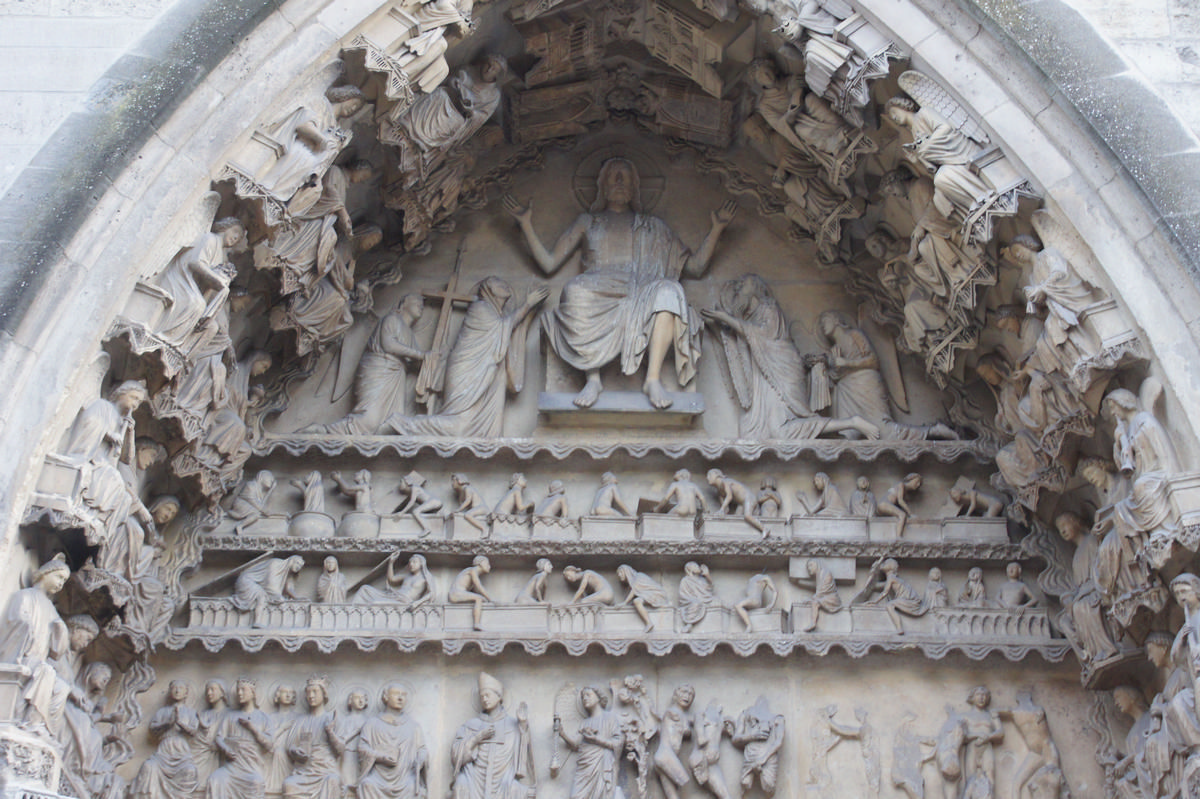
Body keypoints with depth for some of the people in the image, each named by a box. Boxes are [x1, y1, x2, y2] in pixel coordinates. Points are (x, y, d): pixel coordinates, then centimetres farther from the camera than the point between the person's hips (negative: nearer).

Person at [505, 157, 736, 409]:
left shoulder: (654, 226, 32)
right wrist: (526, 223, 15)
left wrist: (716, 229, 16)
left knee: (668, 291, -35)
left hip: (643, 295, 1)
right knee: (576, 290, -36)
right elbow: (549, 263, 20)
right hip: (600, 298, 0)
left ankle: (653, 378, -41)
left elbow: (694, 267, 23)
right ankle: (593, 378, -34)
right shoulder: (588, 222, 31)